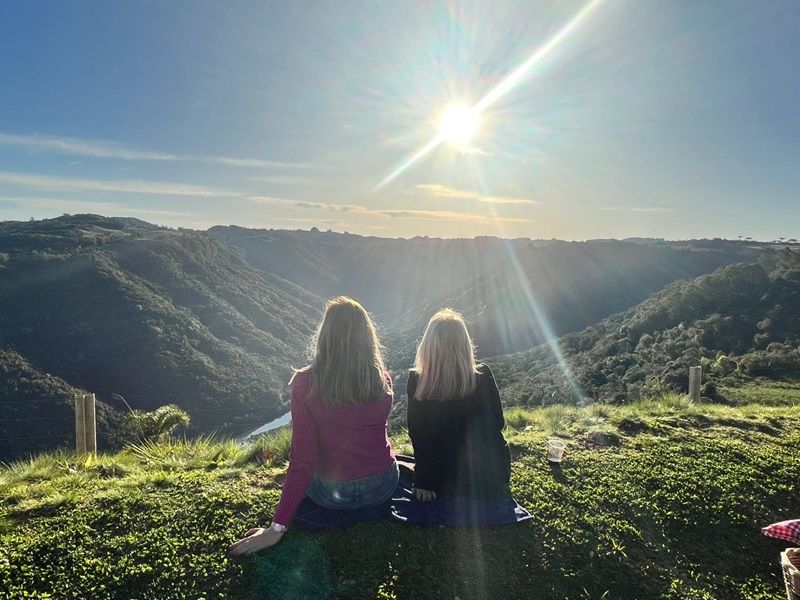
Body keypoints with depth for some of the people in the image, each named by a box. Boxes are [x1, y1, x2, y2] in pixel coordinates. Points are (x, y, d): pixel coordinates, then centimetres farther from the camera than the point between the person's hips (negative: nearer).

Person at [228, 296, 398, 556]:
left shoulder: (305, 384, -21)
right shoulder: (383, 381, -13)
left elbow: (302, 459, -21)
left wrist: (278, 526, -13)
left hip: (331, 494, -1)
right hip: (383, 487, 2)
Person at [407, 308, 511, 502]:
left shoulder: (416, 381, -21)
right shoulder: (483, 377, -20)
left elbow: (417, 436, -12)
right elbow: (498, 423, -5)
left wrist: (423, 481, -1)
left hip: (445, 478, 0)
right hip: (491, 475, 1)